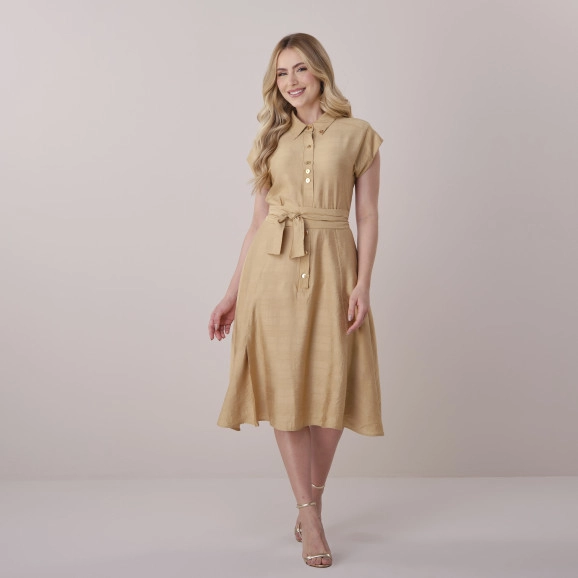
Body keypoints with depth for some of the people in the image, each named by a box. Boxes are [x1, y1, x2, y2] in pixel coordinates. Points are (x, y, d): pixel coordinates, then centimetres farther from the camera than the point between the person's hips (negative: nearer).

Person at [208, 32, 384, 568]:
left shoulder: (358, 135, 6)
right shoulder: (271, 138, 13)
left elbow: (368, 217, 2)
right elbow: (257, 221, 11)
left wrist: (362, 284, -10)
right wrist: (232, 293, 6)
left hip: (332, 268, -1)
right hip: (273, 268, 2)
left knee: (332, 388, 1)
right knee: (285, 387, -1)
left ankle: (309, 508, 19)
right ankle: (310, 514, 9)